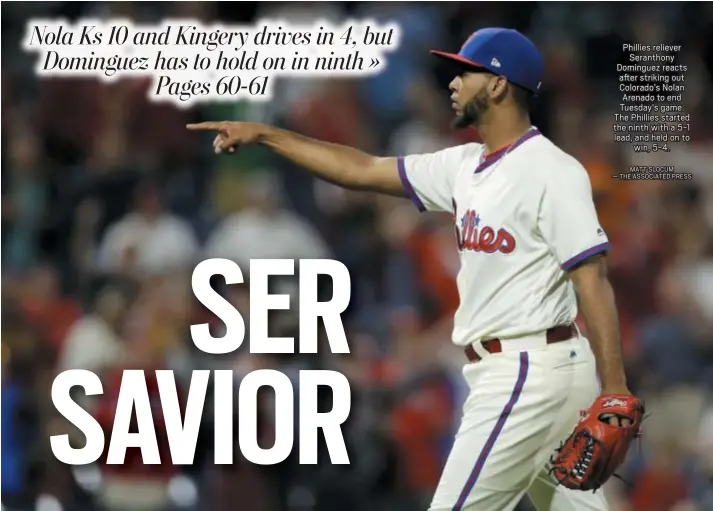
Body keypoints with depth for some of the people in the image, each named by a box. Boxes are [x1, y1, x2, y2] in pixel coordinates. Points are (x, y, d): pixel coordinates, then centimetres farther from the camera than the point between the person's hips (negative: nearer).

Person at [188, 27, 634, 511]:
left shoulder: (551, 170, -13)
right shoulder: (465, 166, 13)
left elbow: (592, 278, -20)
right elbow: (364, 170, 20)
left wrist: (614, 388, -27)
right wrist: (264, 135, 19)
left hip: (530, 374, -9)